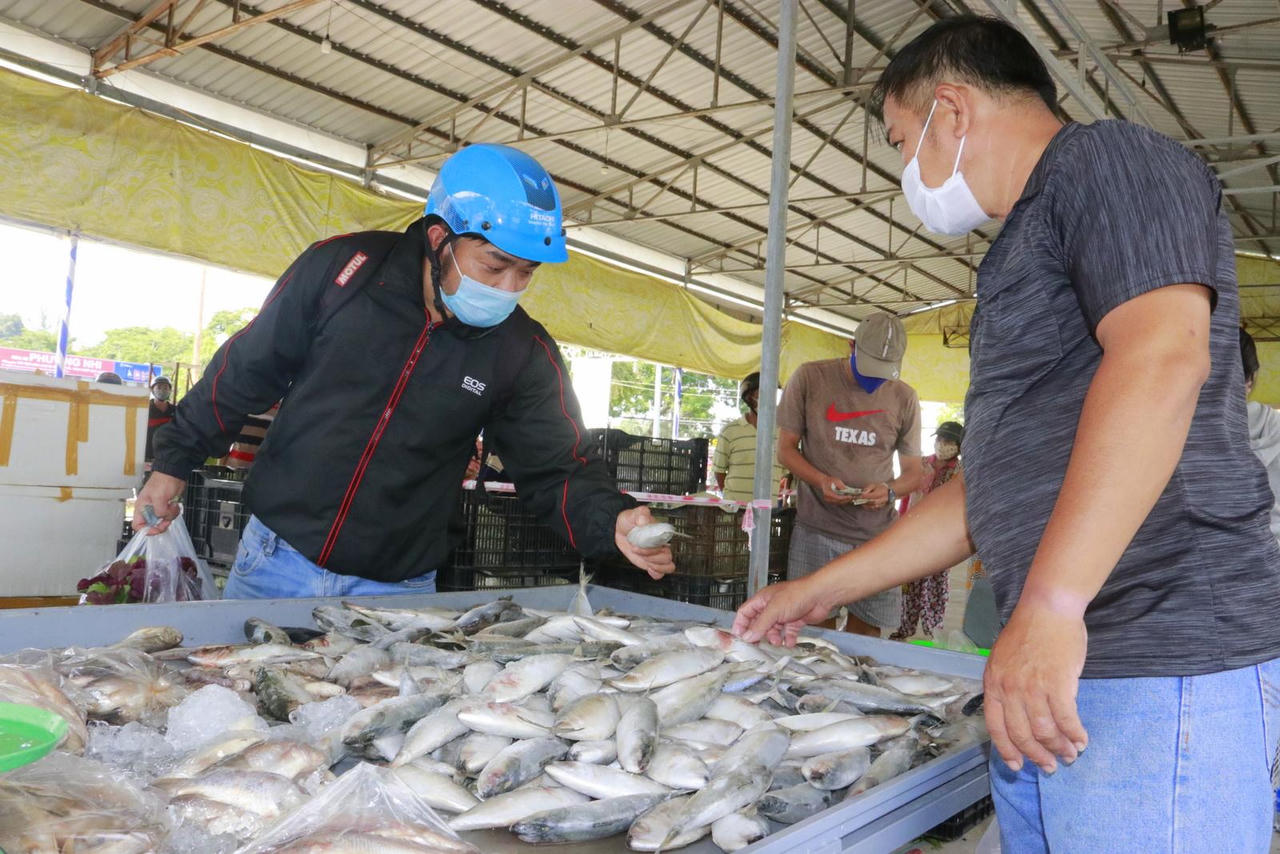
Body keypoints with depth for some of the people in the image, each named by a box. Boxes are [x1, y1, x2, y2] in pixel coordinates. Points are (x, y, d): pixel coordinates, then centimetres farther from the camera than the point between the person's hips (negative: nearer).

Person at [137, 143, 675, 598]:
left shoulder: (524, 355, -10)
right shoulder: (340, 269, -11)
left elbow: (555, 468, -7)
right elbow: (247, 370, 1)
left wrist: (614, 522, -26)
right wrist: (175, 459, 6)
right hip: (276, 558, 1)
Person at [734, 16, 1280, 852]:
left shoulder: (1108, 157, -3)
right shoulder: (1030, 248, 23)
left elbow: (1160, 358, -22)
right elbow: (993, 486, 22)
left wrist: (1050, 604, -28)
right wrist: (822, 590, 21)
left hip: (1158, 672, -9)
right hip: (1053, 672, 9)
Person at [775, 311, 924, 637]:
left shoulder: (904, 397, 4)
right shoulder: (810, 378, -2)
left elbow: (913, 471, 10)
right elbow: (785, 449, 2)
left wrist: (889, 490, -12)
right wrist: (820, 481, -16)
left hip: (877, 536, 2)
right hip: (817, 530, -2)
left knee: (867, 632, 4)